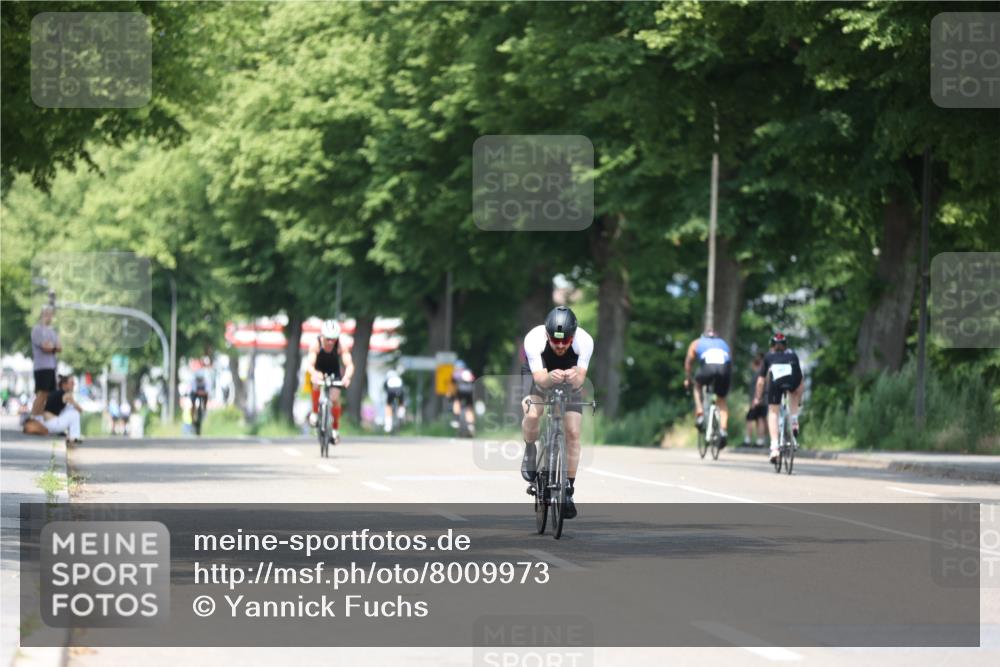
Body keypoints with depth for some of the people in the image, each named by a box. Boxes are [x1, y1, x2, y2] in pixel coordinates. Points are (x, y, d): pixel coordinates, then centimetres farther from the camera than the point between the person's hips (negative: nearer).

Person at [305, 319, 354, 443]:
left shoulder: (341, 346, -28)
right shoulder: (316, 344, -30)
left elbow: (349, 364, -35)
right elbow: (310, 364, -38)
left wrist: (347, 377, -56)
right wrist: (314, 374, -61)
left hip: (334, 372, 1)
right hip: (319, 371, -1)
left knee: (335, 399, -12)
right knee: (317, 384, -33)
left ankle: (336, 428, 7)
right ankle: (314, 412, -13)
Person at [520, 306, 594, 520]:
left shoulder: (584, 341, -33)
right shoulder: (533, 339, -36)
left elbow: (580, 380, -35)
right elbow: (539, 378, -39)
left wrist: (574, 378, -59)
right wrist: (550, 378, -62)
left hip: (570, 382, 1)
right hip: (539, 376, -1)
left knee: (573, 434, -9)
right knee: (532, 414, -31)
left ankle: (568, 491, 6)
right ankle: (530, 451, 1)